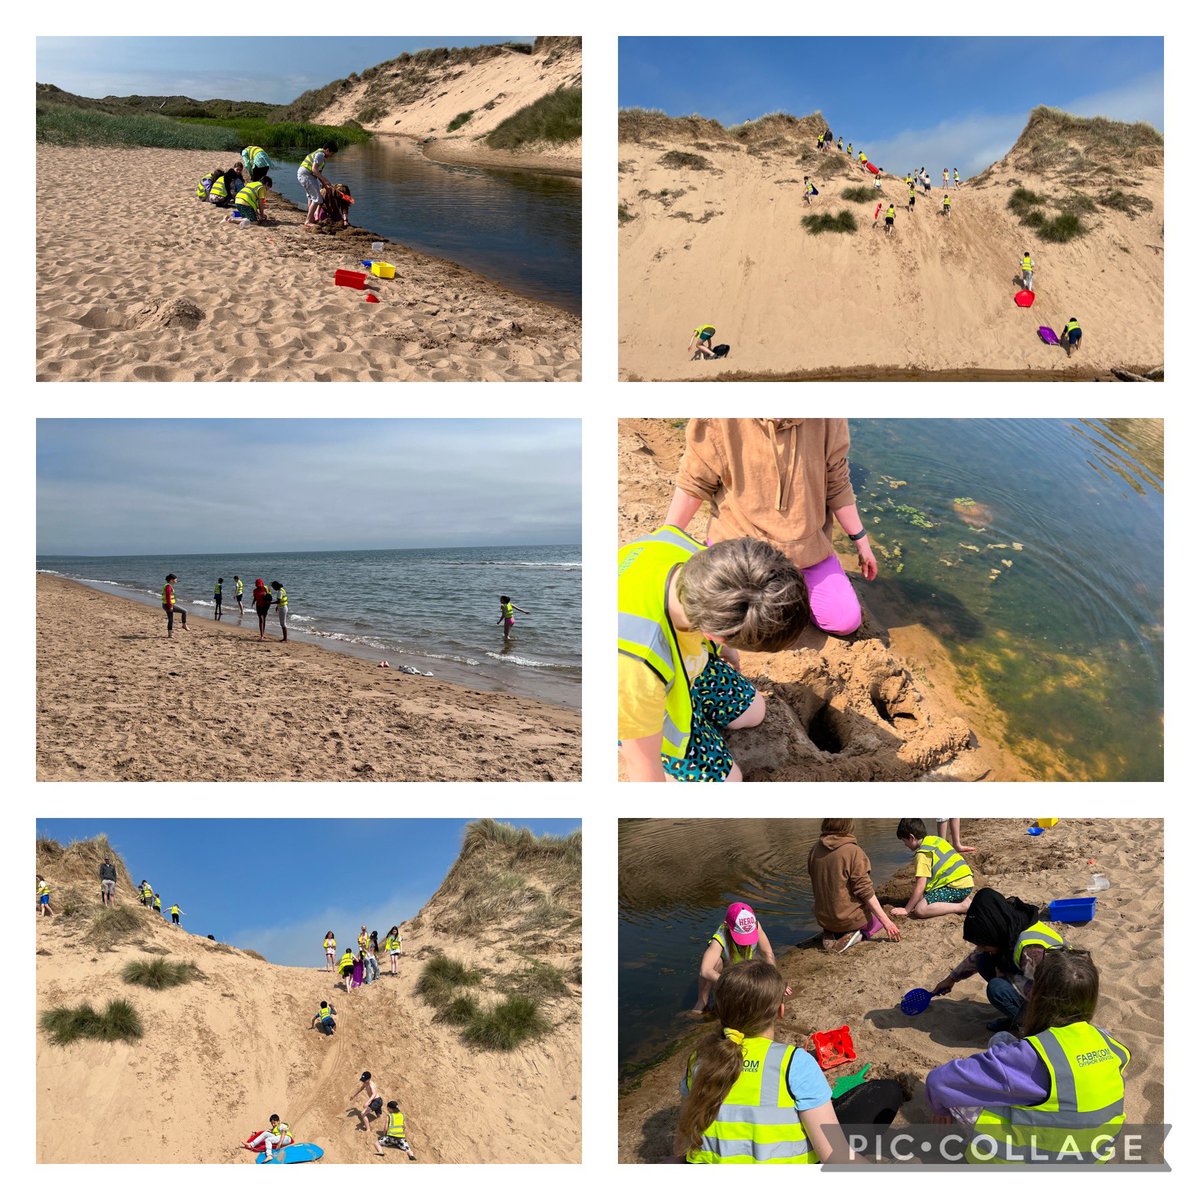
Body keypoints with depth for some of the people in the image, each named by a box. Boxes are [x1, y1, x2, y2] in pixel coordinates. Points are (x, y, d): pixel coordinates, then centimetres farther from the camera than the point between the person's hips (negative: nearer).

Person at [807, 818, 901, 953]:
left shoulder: (814, 851, -3)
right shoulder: (853, 851, -20)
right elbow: (865, 891, -19)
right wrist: (887, 922, -12)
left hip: (823, 919, 5)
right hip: (850, 919, -5)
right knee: (879, 918, 27)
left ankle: (830, 933, 5)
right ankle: (858, 934, -4)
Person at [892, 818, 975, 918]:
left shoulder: (923, 854, -12)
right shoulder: (935, 839, 15)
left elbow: (920, 886, -15)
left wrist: (906, 910, -7)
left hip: (957, 886, -10)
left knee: (920, 909, -20)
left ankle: (963, 906, -16)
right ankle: (963, 899, 11)